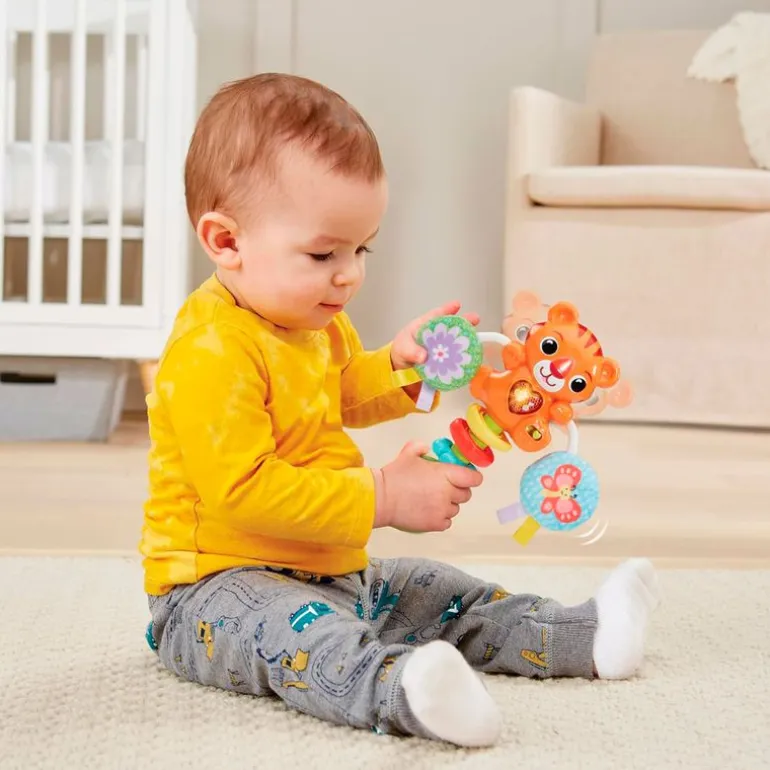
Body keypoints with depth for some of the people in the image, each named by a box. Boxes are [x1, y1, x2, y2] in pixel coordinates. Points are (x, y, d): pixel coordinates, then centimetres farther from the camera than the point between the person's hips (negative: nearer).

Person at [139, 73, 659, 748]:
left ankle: (587, 638, 19)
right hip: (222, 584, -10)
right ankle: (401, 689, -66)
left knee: (445, 598, 12)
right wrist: (381, 498, -27)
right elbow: (242, 490, -30)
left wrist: (396, 365, 10)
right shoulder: (211, 352, -23)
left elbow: (340, 400, 32)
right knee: (305, 637, -40)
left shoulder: (314, 323, 11)